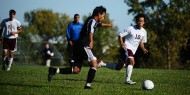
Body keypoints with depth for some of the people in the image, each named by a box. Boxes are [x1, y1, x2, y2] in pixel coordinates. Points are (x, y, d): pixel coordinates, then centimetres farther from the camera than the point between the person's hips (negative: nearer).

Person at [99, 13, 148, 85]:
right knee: (131, 61, -32)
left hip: (132, 51, 7)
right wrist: (121, 43, -25)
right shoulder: (131, 29, -11)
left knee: (118, 67, 8)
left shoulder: (144, 32, 8)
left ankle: (102, 64, 26)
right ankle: (128, 80, -27)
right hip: (126, 47, -7)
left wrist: (143, 49, 3)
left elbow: (141, 42, 22)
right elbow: (120, 35, -7)